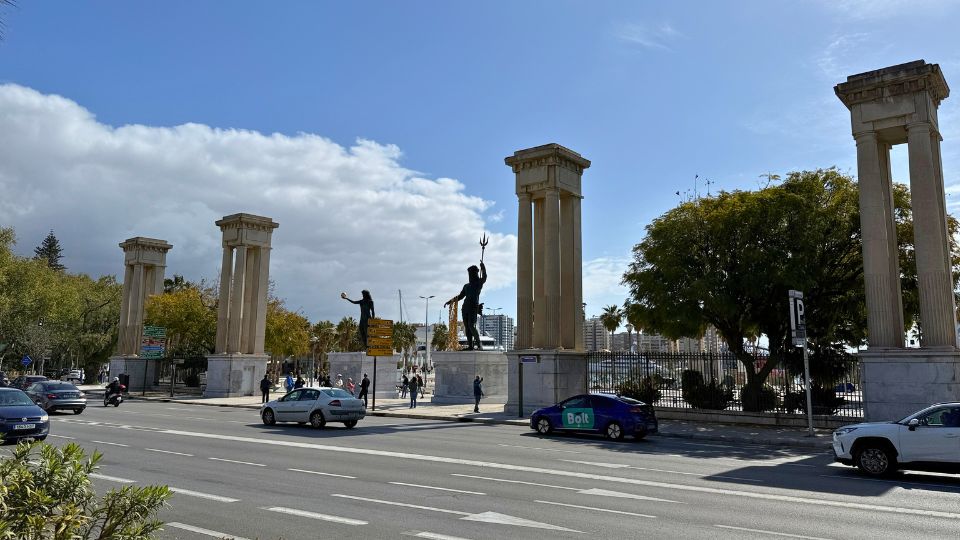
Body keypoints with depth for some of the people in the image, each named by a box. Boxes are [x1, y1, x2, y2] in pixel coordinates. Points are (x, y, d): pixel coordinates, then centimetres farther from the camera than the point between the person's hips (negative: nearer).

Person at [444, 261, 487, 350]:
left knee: (471, 326, -19)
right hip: (465, 308, 6)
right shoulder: (467, 286, 21)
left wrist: (483, 268, -30)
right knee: (467, 327, 0)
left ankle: (479, 345, -15)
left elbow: (484, 277, -16)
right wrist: (449, 301, 28)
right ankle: (470, 346, -1)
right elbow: (460, 296, 29)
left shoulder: (479, 282, 5)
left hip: (474, 307, -6)